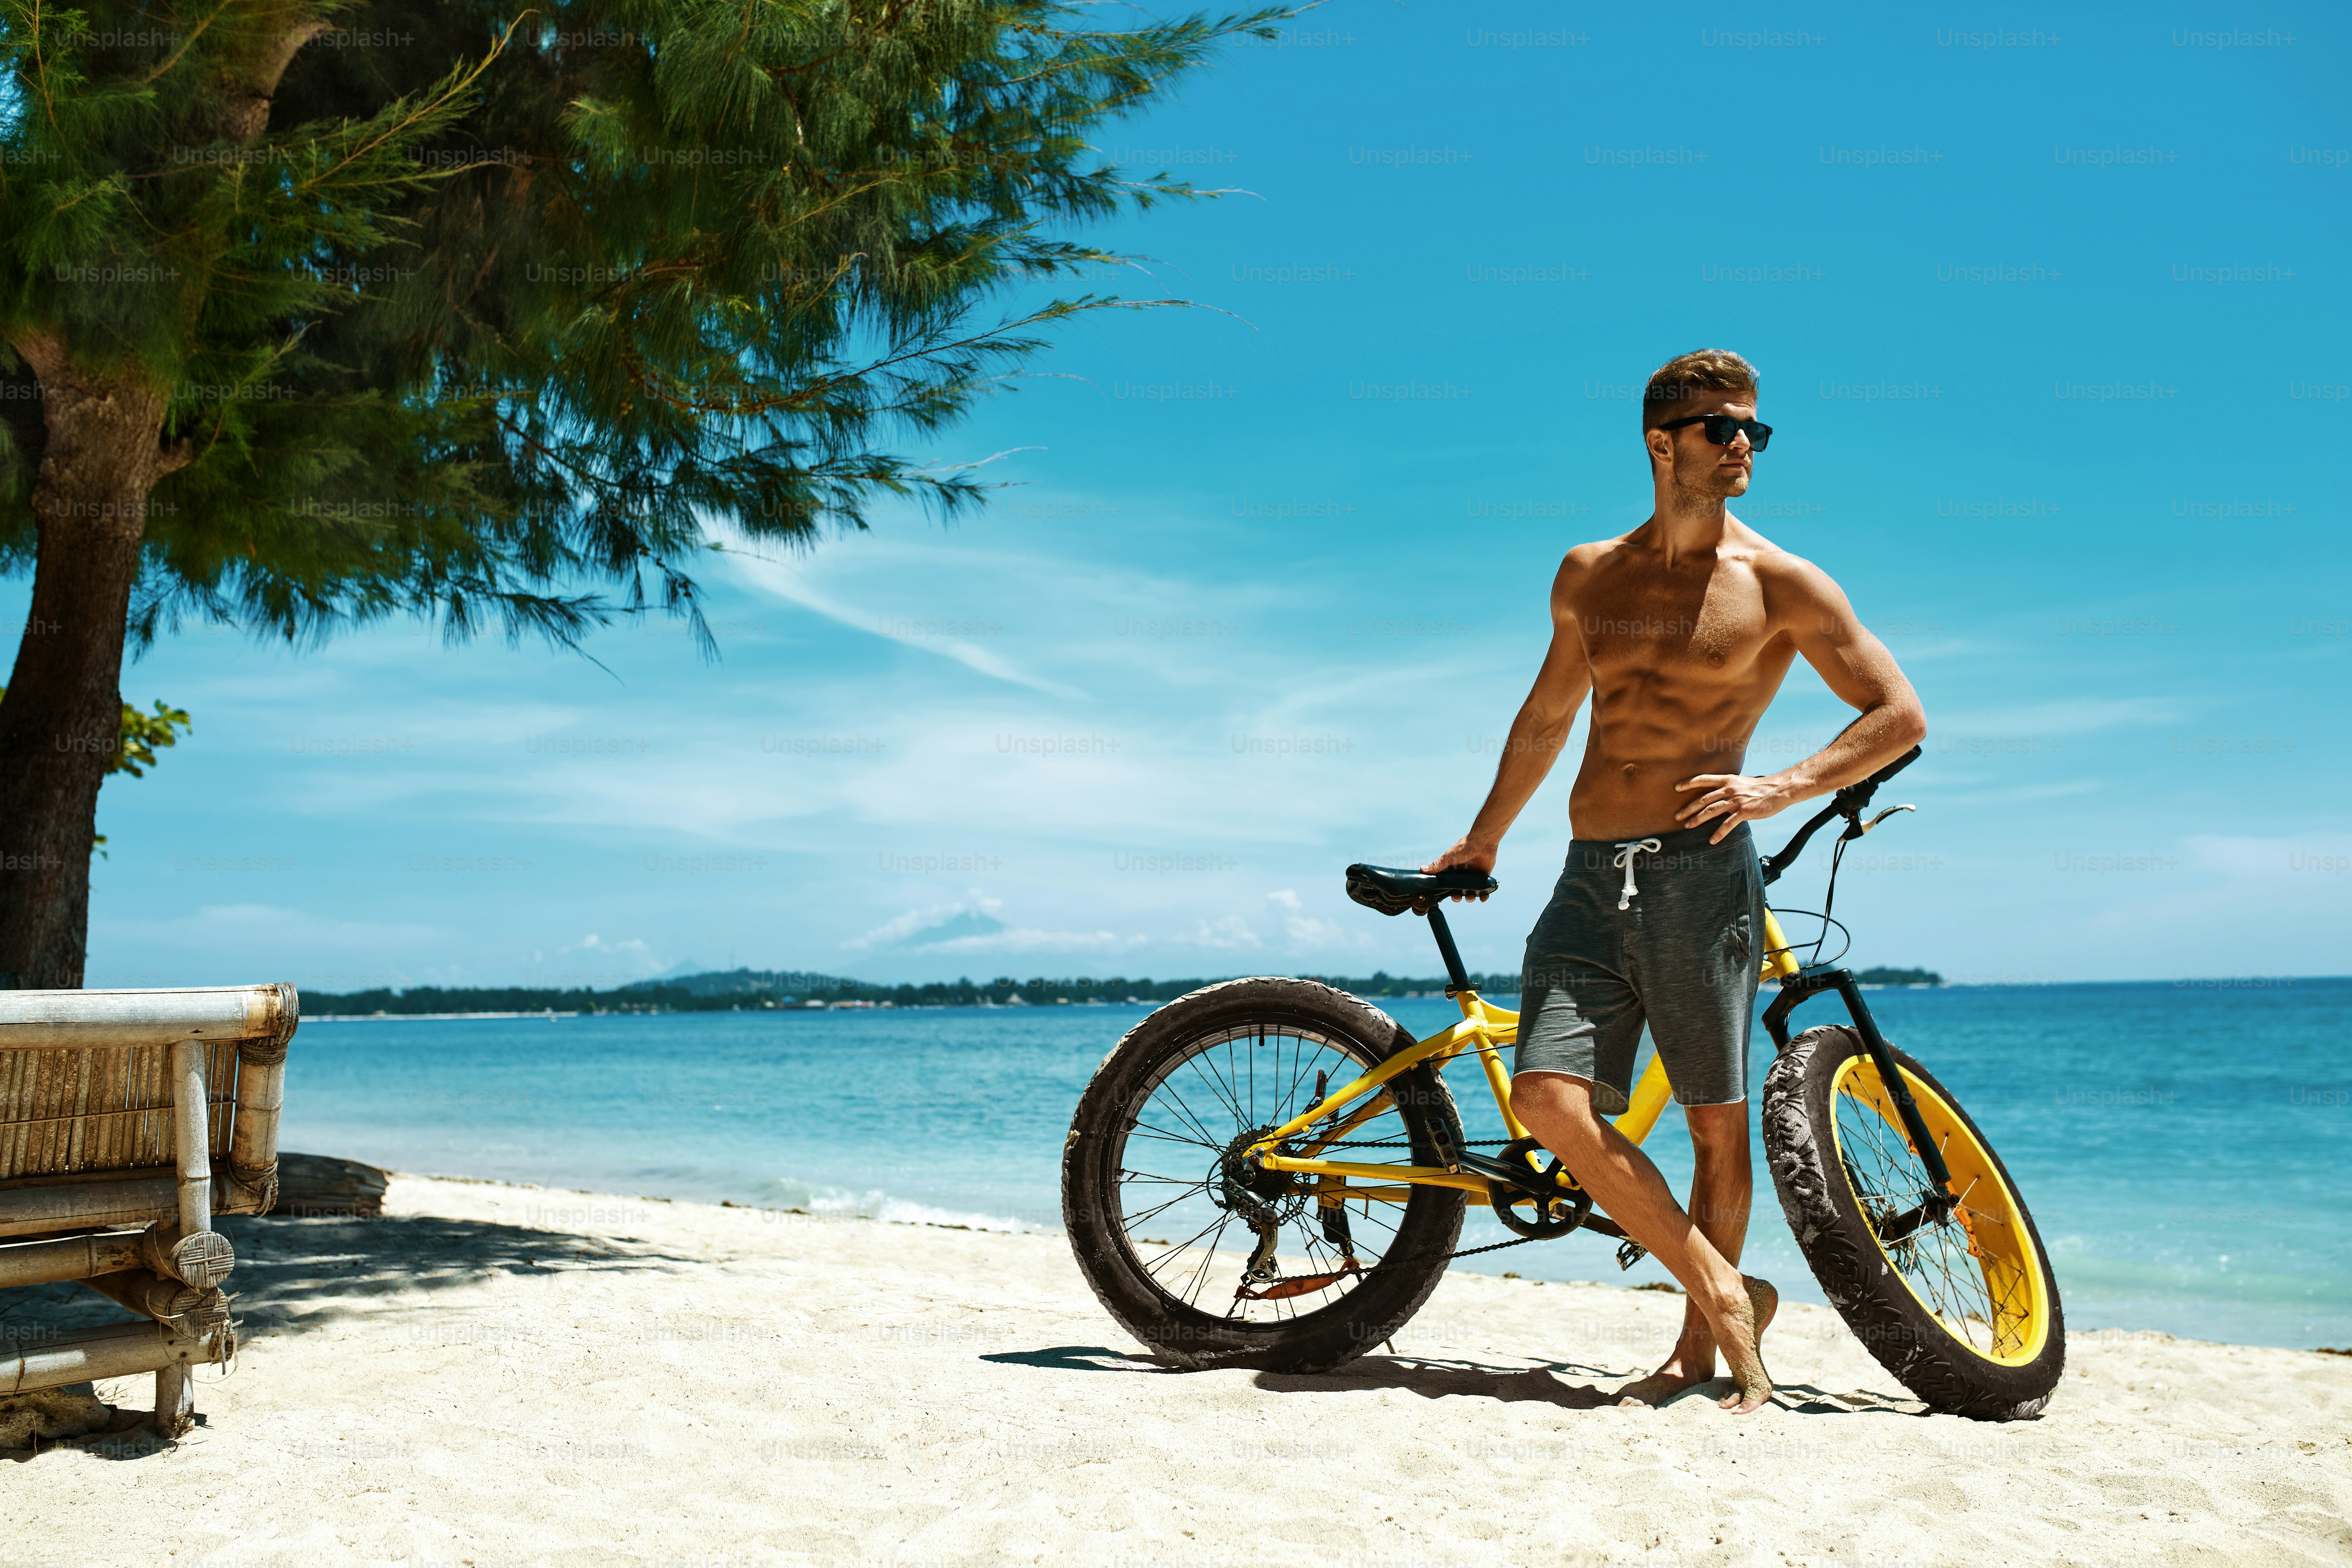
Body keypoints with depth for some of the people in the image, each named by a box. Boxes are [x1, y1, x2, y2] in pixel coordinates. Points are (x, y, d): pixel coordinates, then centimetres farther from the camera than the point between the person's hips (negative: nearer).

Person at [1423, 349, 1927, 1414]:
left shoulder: (1780, 584, 2)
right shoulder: (1589, 576, 14)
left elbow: (1899, 715, 3)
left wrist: (1780, 787, -11)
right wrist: (1481, 841, 33)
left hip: (1701, 874, -3)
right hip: (1590, 881, 4)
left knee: (1717, 1124, 4)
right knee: (1548, 1099, -11)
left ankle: (1703, 1343, 24)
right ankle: (1728, 1297, 2)